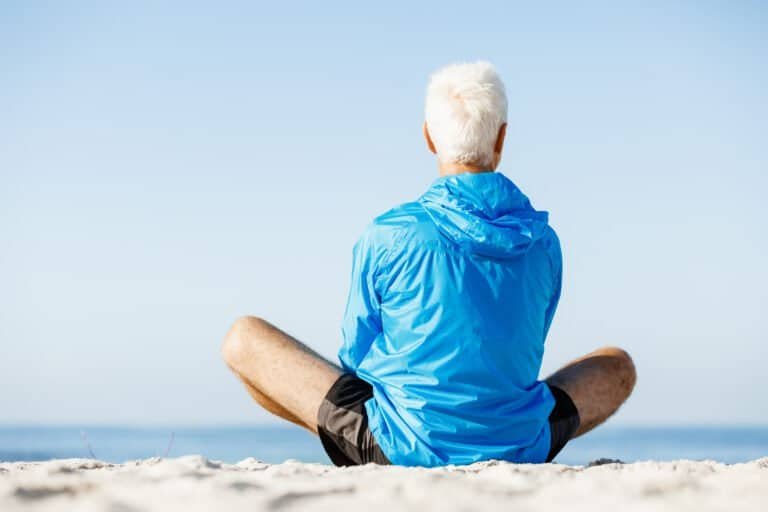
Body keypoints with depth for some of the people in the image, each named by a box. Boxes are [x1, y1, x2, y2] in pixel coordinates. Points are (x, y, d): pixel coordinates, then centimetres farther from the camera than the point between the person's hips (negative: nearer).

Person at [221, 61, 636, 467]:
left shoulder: (385, 238, -11)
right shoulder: (544, 242, -2)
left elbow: (357, 357, 0)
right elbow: (523, 356, 11)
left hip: (404, 449, -3)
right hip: (519, 449, 3)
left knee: (243, 339, 11)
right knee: (618, 367, 30)